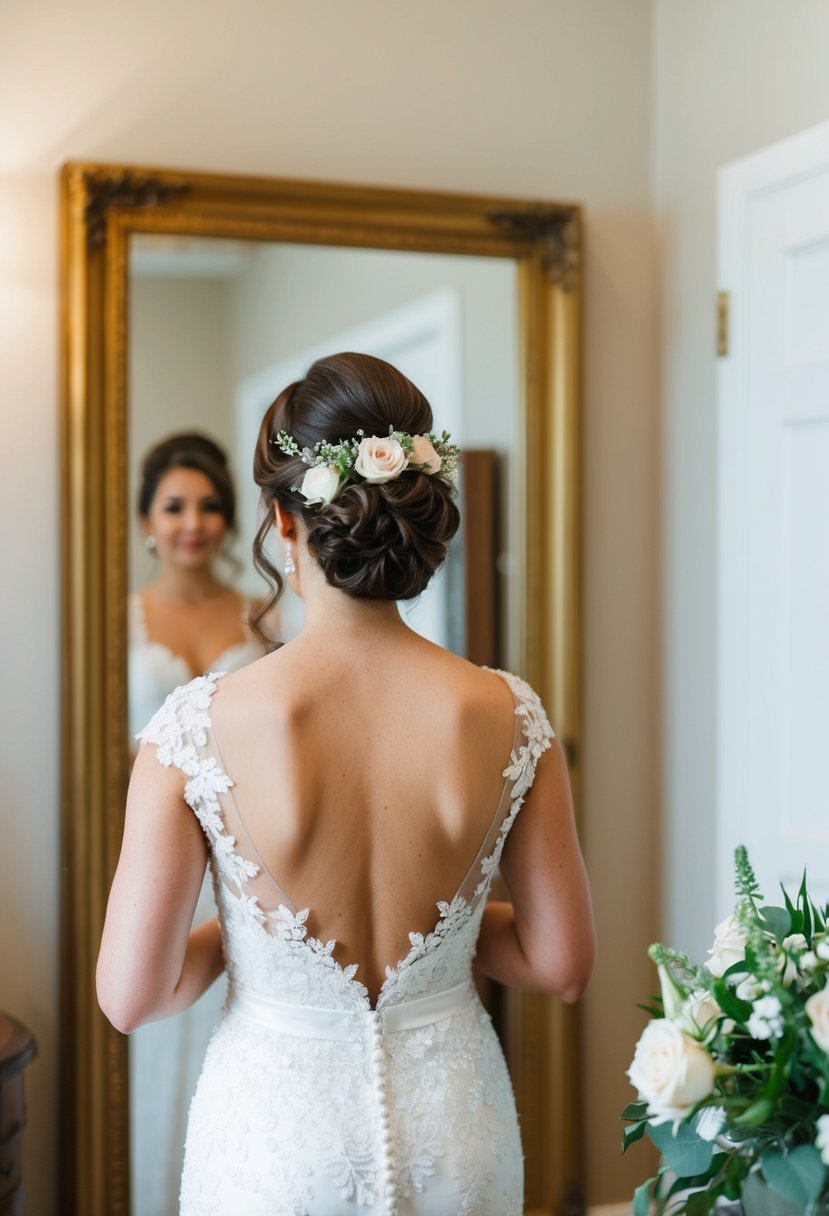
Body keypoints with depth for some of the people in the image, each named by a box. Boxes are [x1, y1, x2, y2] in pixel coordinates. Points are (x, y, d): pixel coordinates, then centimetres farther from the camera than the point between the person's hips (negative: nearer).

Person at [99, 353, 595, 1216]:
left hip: (277, 1126, -2)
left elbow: (131, 997, -15)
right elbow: (560, 965, -6)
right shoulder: (508, 717, -15)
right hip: (453, 1122, 2)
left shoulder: (198, 726, -21)